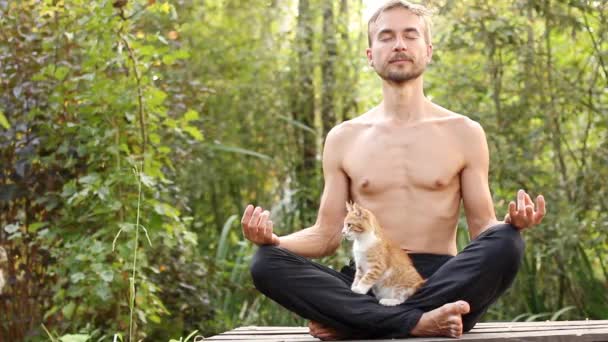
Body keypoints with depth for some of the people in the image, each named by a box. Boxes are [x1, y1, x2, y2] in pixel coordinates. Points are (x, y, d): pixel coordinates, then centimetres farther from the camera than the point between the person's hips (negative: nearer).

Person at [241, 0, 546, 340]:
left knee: (506, 244, -32)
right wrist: (272, 238, -10)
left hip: (440, 283, 0)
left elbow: (482, 228, 9)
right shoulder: (344, 138, 12)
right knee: (266, 263, -25)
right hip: (365, 285, 1)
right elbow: (327, 235, 11)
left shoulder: (463, 132, 9)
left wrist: (511, 223, -15)